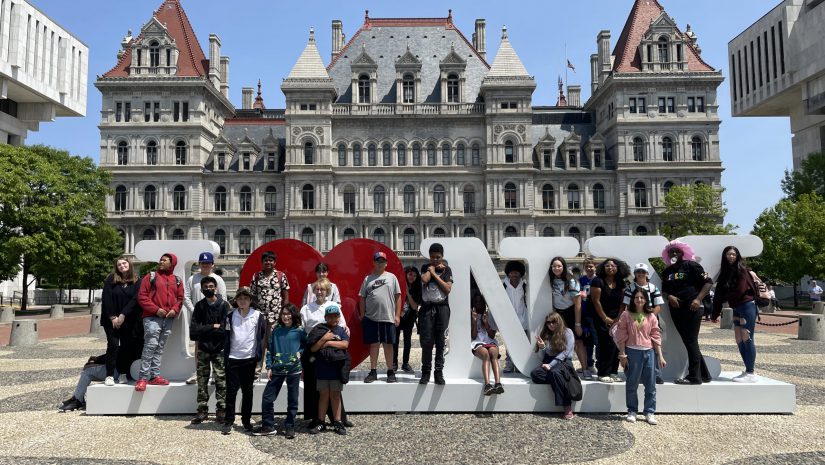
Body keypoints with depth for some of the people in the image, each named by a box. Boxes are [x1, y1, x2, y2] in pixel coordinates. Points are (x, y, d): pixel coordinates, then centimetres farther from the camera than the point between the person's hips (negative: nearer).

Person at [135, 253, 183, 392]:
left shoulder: (177, 280, 14)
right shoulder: (151, 277, 3)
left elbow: (180, 298, 14)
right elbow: (142, 297, -3)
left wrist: (174, 310, -5)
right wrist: (156, 309, -11)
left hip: (169, 319, 4)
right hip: (152, 318, -4)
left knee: (160, 349, 9)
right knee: (150, 346, -11)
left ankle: (155, 376, 15)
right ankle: (143, 378, -6)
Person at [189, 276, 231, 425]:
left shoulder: (224, 305, -4)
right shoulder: (199, 306, 6)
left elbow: (226, 329, -13)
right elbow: (194, 329, -3)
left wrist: (204, 330, -9)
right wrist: (214, 327, -12)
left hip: (219, 350, -3)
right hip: (203, 349, 3)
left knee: (221, 381, -1)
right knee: (202, 381, 8)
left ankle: (221, 410, 8)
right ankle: (202, 410, 17)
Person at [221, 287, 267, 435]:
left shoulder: (258, 315, -3)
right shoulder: (230, 316, 2)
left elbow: (261, 336, 2)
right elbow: (226, 337, 5)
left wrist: (258, 356, -1)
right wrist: (226, 357, 1)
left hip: (249, 359, 0)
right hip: (233, 359, 1)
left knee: (247, 391, 10)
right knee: (231, 391, 2)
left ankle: (246, 420, 21)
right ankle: (228, 421, 11)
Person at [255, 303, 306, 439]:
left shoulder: (300, 331, -1)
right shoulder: (276, 331, 5)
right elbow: (270, 350, 7)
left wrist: (300, 352, -8)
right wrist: (269, 367, 1)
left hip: (294, 369, -2)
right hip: (277, 369, 2)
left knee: (292, 400, 6)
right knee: (267, 398, 2)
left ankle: (289, 427, 20)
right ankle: (268, 426, 16)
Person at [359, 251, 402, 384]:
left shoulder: (391, 277, 6)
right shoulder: (368, 279, 10)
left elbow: (398, 297, 4)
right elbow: (362, 299, 11)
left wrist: (397, 315, -2)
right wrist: (362, 316, 6)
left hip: (388, 318, -1)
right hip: (371, 318, 1)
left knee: (388, 344, 4)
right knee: (374, 344, 6)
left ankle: (390, 372, 14)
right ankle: (373, 371, 15)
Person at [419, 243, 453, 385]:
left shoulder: (447, 269, 8)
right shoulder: (426, 268, 9)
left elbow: (447, 289, -5)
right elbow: (424, 279, -13)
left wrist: (434, 273, -5)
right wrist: (432, 268, -1)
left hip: (442, 308, 0)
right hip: (427, 307, 0)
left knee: (440, 342, 2)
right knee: (426, 341, -3)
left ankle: (439, 372, 9)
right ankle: (425, 372, 6)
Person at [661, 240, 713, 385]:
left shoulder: (691, 265, -3)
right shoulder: (667, 272, 15)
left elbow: (708, 282, -7)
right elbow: (664, 289, 19)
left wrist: (698, 299, -17)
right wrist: (669, 296, -3)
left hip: (692, 308, -6)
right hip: (676, 309, 6)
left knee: (691, 342, -6)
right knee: (688, 342, 9)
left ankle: (694, 376, 0)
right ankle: (704, 374, 20)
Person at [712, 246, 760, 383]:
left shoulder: (742, 270, -8)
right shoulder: (725, 272, 12)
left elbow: (739, 291, -17)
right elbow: (720, 292, 8)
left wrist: (723, 298, -5)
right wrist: (715, 312, 4)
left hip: (747, 306, -7)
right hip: (736, 309, 7)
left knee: (747, 338, -6)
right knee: (739, 340, 8)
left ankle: (751, 373, -1)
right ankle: (747, 371, 15)